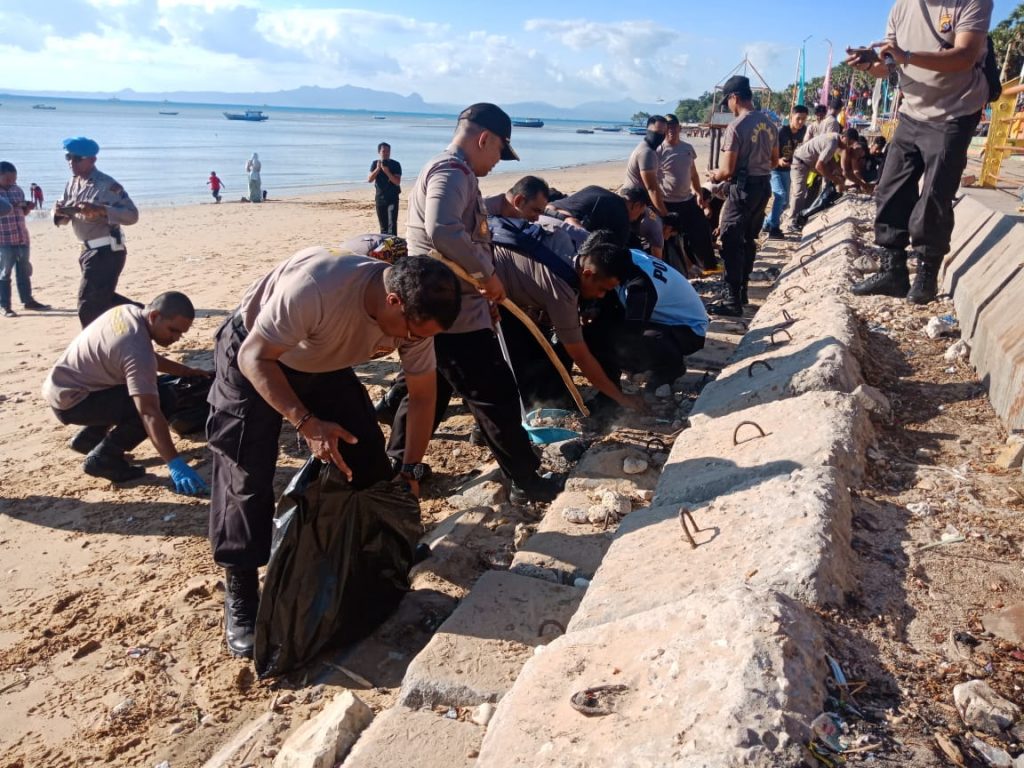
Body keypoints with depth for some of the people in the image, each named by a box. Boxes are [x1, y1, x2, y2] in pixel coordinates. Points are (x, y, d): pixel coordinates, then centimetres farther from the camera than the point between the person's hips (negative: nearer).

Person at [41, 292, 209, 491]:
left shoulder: (128, 312, -2)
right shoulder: (136, 351, -29)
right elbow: (149, 413, -35)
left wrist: (188, 372, 15)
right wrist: (175, 463, -37)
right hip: (69, 400, -10)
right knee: (162, 399, -20)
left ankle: (88, 437, 22)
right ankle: (103, 457, -10)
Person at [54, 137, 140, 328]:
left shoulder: (107, 185, -15)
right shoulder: (73, 183, 9)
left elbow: (132, 215, -21)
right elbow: (63, 218, 14)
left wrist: (100, 209, -32)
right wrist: (60, 212, -10)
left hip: (107, 251, -9)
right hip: (89, 250, 9)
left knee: (89, 305, -5)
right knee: (102, 298, 20)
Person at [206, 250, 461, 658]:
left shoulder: (414, 312, -22)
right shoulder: (315, 285, -42)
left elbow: (422, 395, -8)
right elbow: (255, 357, -31)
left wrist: (410, 470, -5)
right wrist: (307, 423, -41)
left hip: (324, 363, 5)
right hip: (252, 358, -5)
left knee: (367, 454, 1)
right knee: (246, 475, -11)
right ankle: (239, 597, 4)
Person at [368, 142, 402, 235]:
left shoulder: (395, 164, -4)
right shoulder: (375, 164, 6)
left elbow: (397, 182, -13)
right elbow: (369, 180, -3)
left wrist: (387, 172, -24)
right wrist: (378, 169, -16)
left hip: (392, 198, -4)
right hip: (379, 198, 4)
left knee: (392, 224, -14)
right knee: (383, 226, 10)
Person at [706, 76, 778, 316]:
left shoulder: (736, 126, -17)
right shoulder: (769, 124, 8)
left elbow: (728, 171, -18)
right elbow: (774, 161, 16)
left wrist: (715, 176, 2)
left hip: (743, 188, -8)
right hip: (764, 185, 8)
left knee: (731, 243, -4)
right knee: (749, 239, 17)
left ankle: (733, 301, -4)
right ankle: (741, 292, 26)